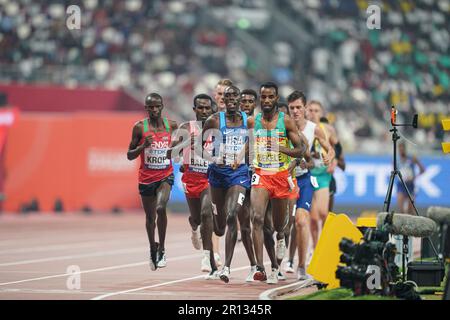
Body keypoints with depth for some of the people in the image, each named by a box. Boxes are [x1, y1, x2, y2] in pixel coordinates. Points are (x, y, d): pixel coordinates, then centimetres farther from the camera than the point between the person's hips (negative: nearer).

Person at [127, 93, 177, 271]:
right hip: (146, 178, 1)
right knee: (150, 217, 11)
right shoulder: (140, 127, -6)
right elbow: (130, 155, -2)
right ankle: (152, 249, 36)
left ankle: (161, 249, -12)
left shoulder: (171, 125, -1)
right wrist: (143, 146, -19)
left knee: (160, 208, -25)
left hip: (165, 175, -1)